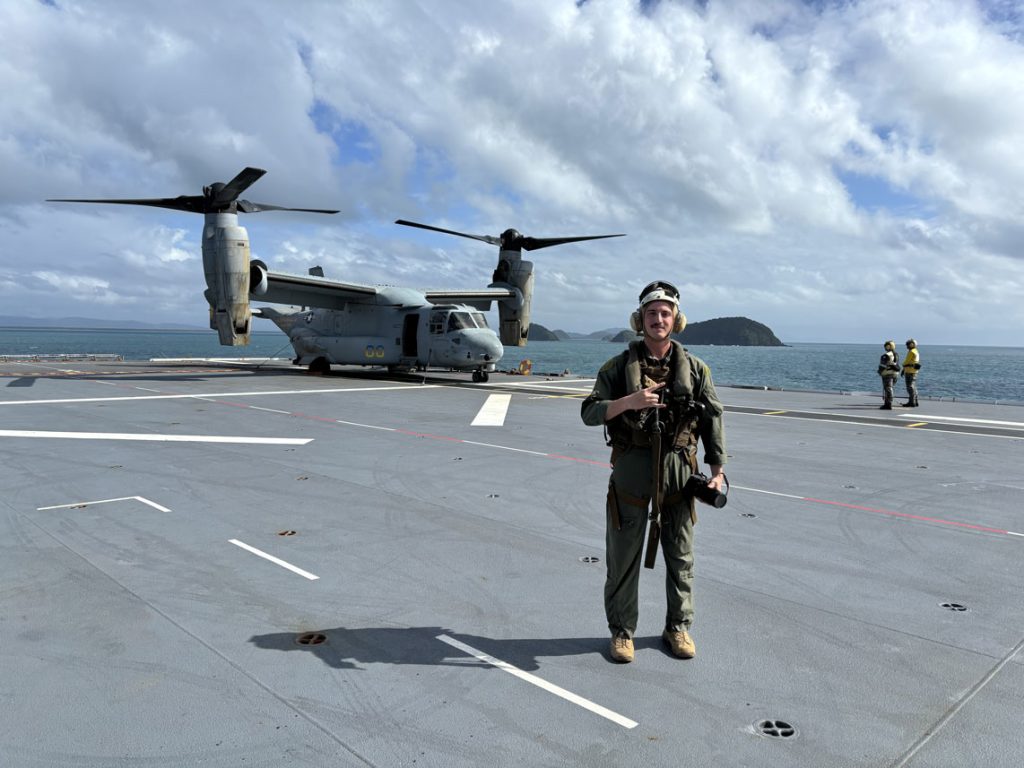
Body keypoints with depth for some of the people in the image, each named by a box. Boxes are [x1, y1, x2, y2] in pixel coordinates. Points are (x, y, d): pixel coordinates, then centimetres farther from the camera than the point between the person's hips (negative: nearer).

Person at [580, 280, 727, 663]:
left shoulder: (694, 368, 6)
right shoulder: (619, 366, 0)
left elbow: (712, 418, 7)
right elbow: (589, 413, -5)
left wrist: (717, 467, -1)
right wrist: (628, 402, -22)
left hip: (678, 472, 2)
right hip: (630, 472, -1)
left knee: (680, 557, 12)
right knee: (623, 556, 6)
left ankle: (678, 627, 30)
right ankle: (622, 631, 22)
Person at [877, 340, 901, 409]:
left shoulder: (886, 355, -16)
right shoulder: (896, 355, 12)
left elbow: (882, 365, -15)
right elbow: (897, 365, 15)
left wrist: (880, 372, -2)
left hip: (887, 374, -8)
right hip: (895, 374, 8)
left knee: (888, 389, -6)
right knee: (890, 389, 15)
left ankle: (888, 405, -6)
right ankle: (886, 403, 20)